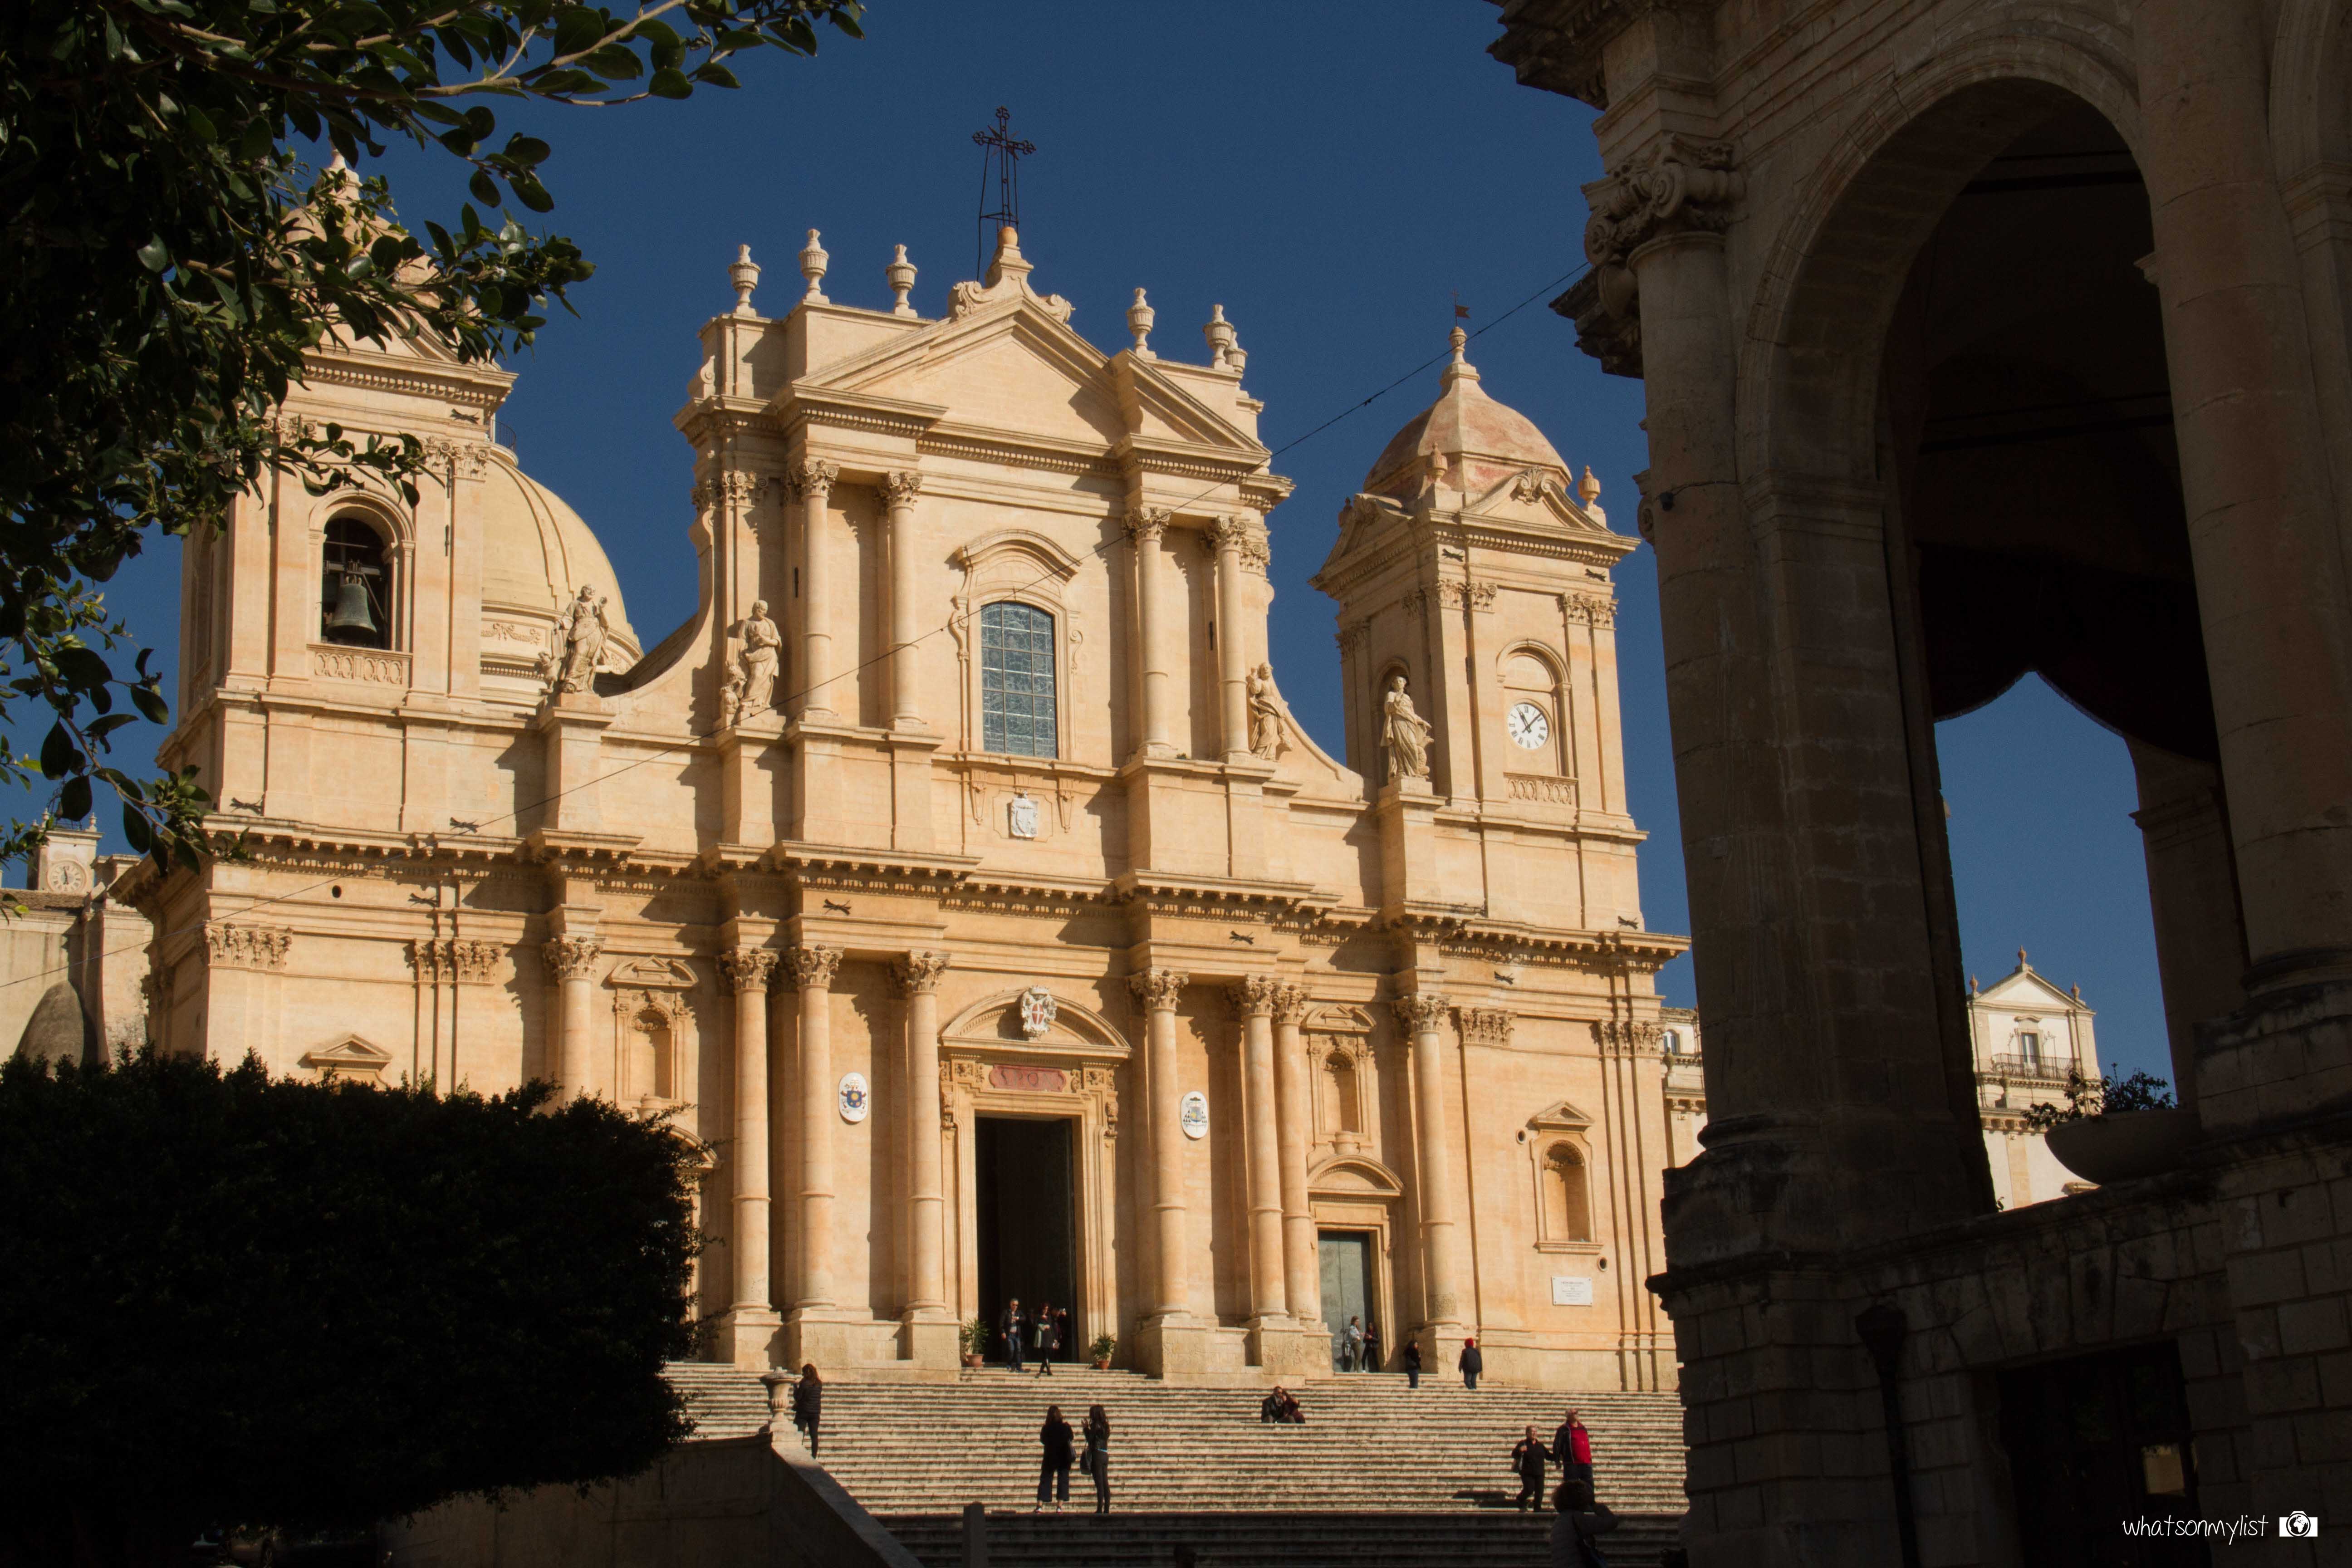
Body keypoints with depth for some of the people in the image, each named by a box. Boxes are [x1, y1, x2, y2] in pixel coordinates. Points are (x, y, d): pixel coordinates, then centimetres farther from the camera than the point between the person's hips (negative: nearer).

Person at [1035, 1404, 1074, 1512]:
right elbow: (1070, 1439, 3)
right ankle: (1059, 1506, 0)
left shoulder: (1046, 1429, -8)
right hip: (1064, 1458, -1)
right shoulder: (1065, 1427, -11)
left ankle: (1040, 1505, 2)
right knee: (1063, 1480, 6)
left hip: (1049, 1458, 1)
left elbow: (1042, 1440, 6)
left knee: (1045, 1480, 8)